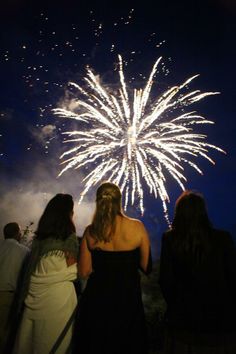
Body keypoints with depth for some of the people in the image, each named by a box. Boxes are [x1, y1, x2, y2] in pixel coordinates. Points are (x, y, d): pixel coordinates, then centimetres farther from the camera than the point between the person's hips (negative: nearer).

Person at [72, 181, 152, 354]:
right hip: (128, 299, 0)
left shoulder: (91, 231, -12)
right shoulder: (137, 227, -16)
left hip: (97, 297, 1)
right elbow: (146, 267, -8)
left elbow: (84, 272, -7)